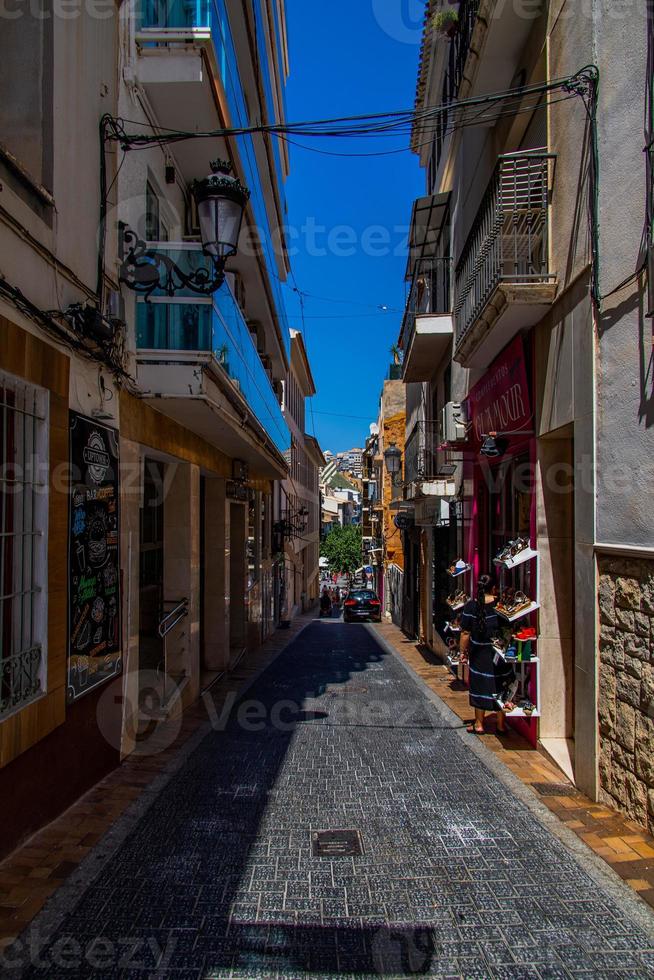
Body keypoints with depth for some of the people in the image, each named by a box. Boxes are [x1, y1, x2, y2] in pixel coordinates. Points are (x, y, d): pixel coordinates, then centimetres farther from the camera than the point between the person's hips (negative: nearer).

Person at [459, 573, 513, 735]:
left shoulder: (470, 606, -9)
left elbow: (465, 633, -6)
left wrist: (463, 652, 4)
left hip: (479, 654, 0)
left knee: (480, 687, 11)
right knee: (500, 688, 12)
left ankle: (479, 725, 19)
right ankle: (501, 725, 21)